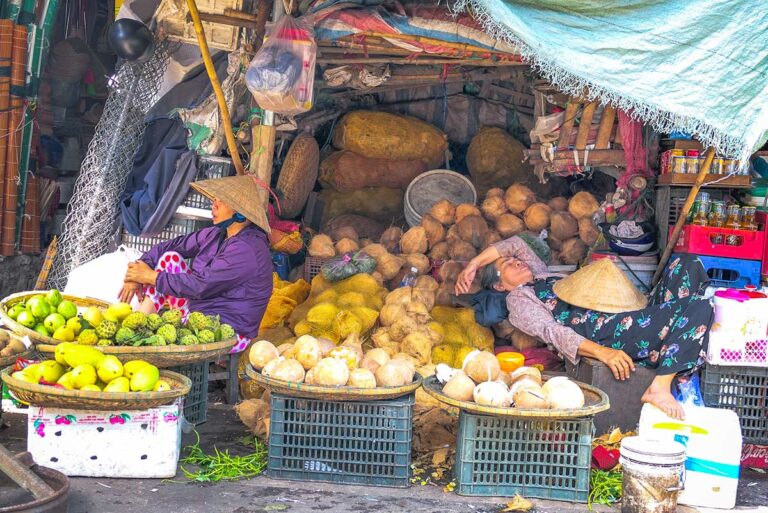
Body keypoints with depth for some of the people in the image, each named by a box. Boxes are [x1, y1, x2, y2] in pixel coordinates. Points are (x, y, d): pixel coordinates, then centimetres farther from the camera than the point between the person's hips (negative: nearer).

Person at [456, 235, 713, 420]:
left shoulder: (542, 276, 31)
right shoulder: (518, 299, 5)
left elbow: (516, 244, 39)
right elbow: (552, 330, -12)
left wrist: (474, 264, 27)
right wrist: (602, 352, -28)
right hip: (612, 331, -9)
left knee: (688, 263, 0)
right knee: (699, 306, -26)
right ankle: (660, 388, -27)